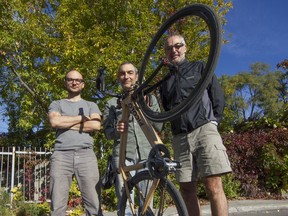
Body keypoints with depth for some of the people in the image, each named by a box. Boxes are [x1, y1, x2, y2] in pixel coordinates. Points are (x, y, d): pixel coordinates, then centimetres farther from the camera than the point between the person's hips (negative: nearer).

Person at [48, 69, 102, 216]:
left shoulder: (91, 105, 21)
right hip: (61, 155, 0)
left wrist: (66, 123, 1)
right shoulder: (56, 104, 20)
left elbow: (96, 125, 0)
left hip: (86, 155, 0)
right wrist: (81, 118, 2)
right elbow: (55, 121, -4)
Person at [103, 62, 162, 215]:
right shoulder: (112, 103, 15)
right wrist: (116, 131, -16)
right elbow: (107, 133, 7)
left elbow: (159, 127, 9)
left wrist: (147, 108, -4)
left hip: (147, 153, 1)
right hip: (123, 154, 0)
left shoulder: (150, 98, 17)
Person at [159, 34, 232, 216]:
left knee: (213, 186, -15)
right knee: (187, 189, 1)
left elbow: (218, 96, 8)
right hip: (180, 138, 4)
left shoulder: (199, 68, 13)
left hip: (204, 130, -4)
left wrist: (212, 123, 3)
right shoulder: (165, 81, 22)